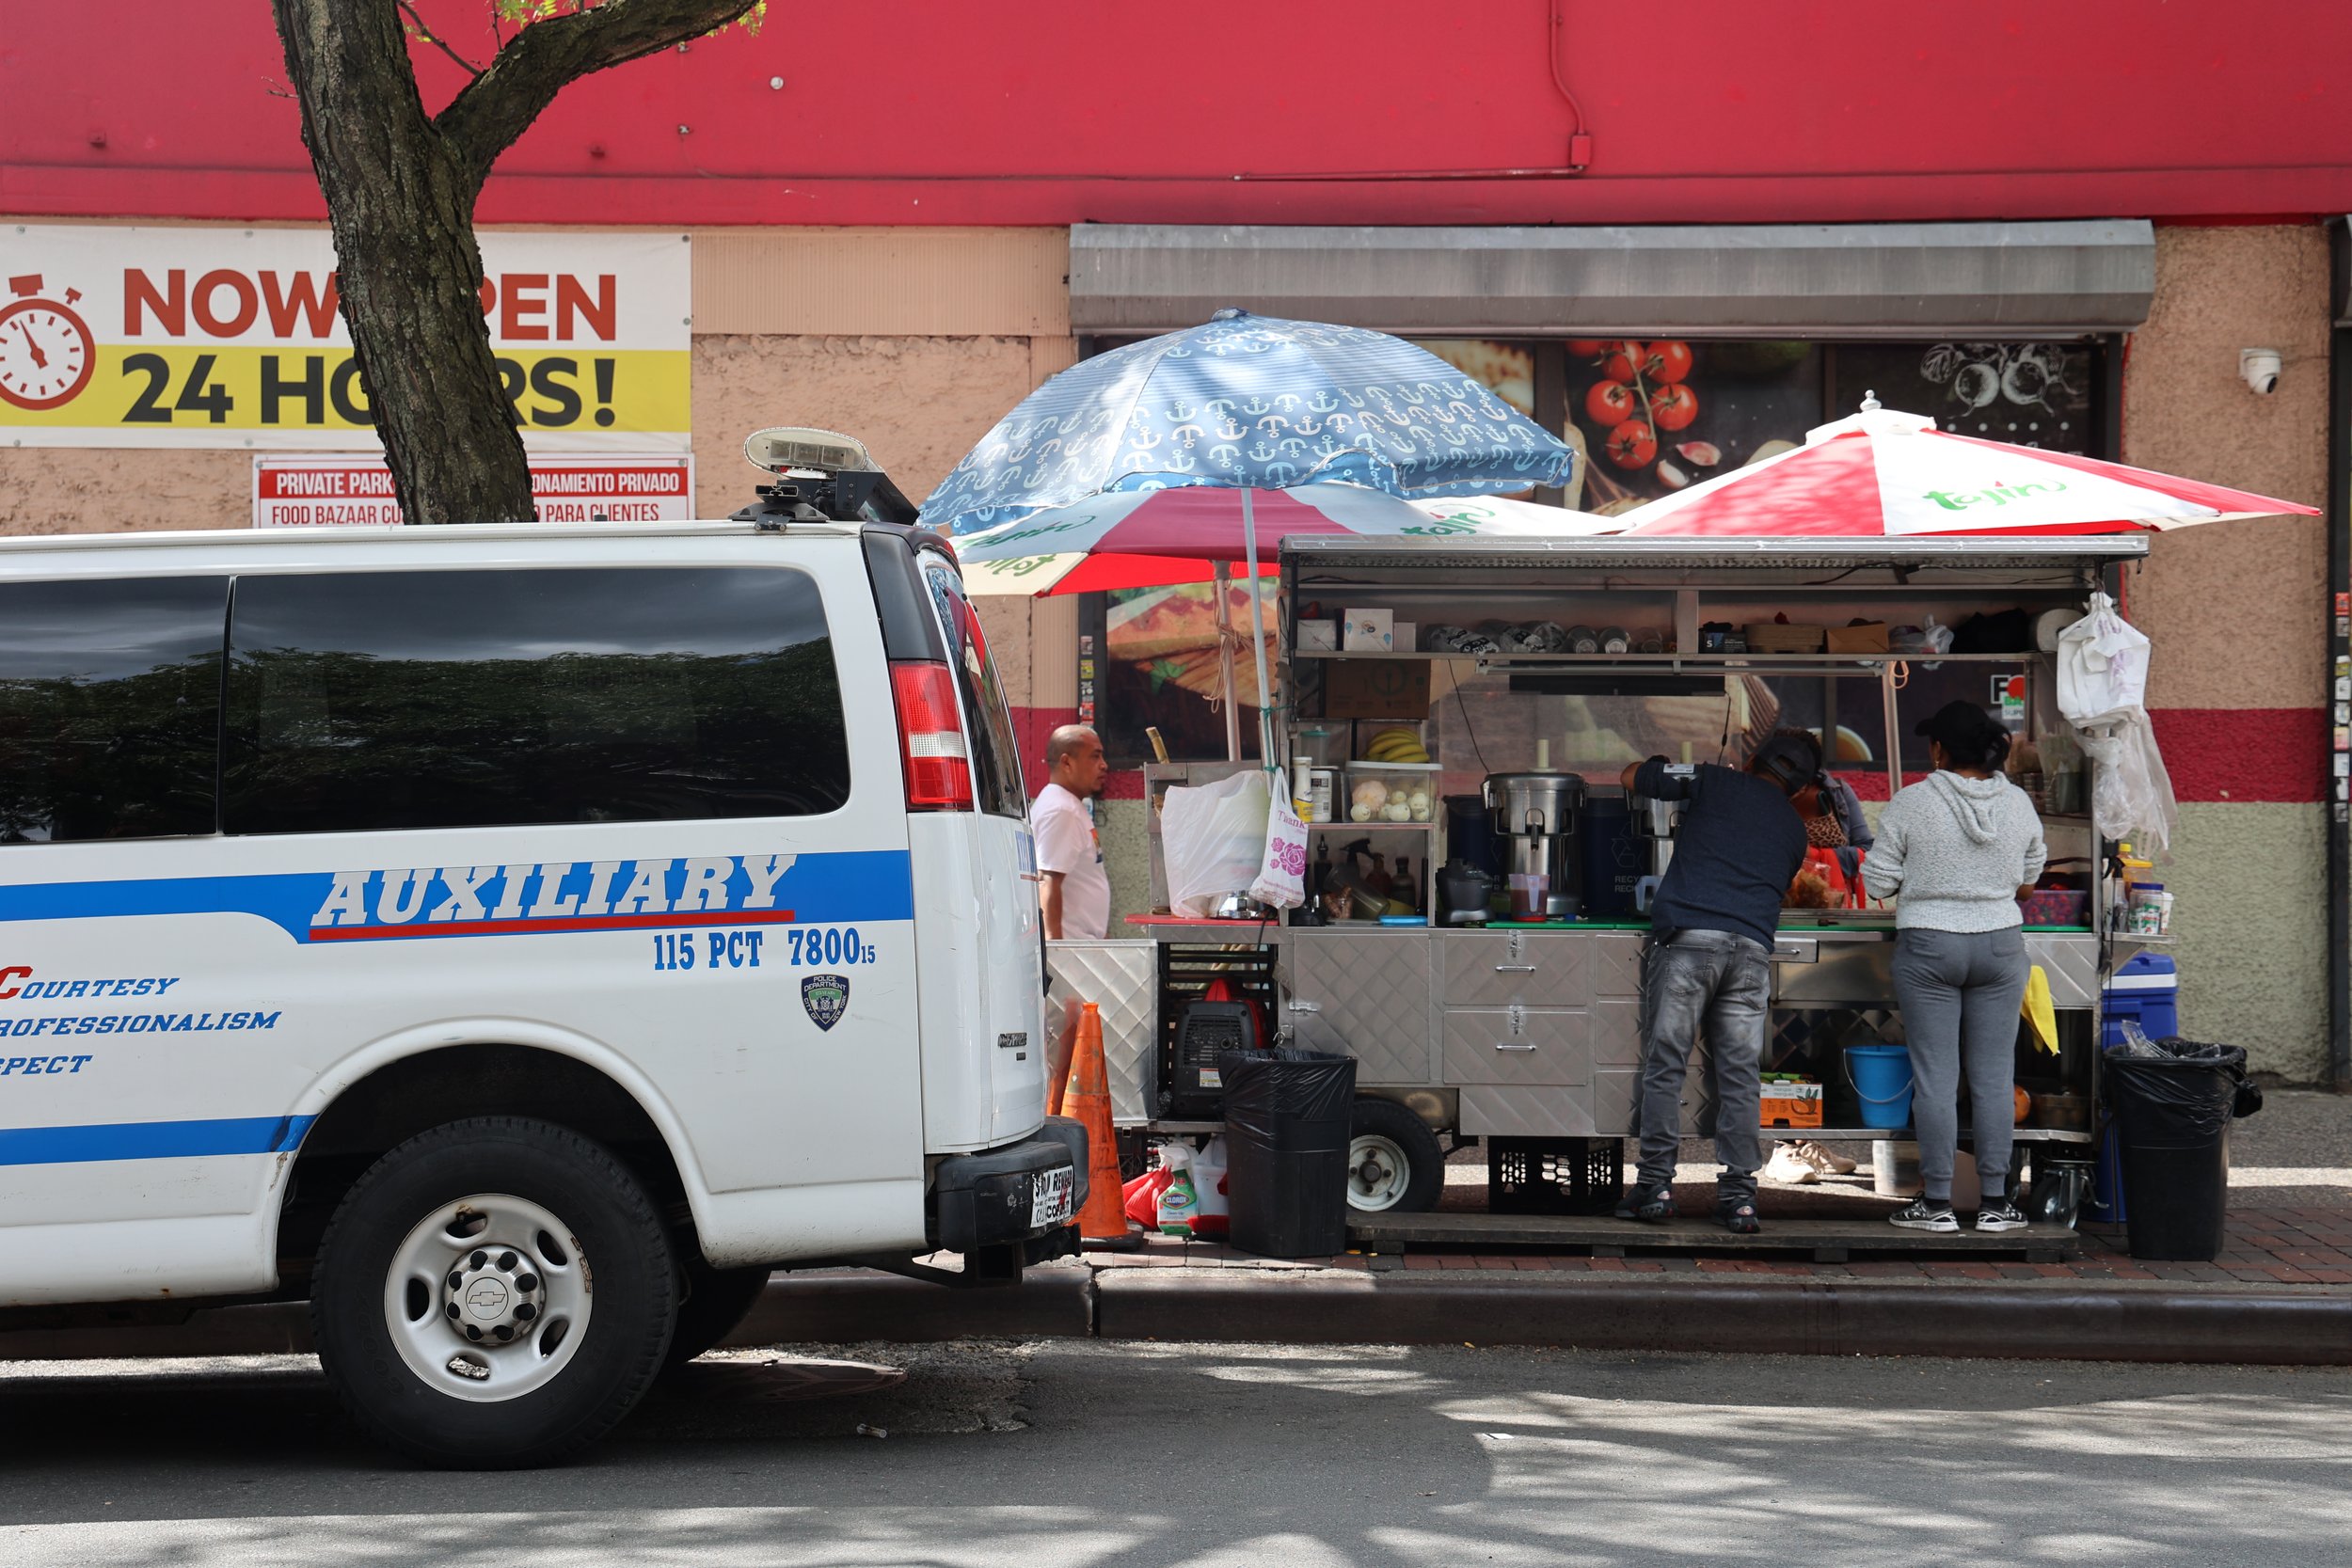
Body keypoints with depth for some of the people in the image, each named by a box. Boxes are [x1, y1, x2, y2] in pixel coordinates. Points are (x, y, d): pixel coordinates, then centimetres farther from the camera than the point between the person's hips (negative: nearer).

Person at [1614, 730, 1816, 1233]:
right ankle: (1739, 1195, 1)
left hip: (1687, 938, -3)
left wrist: (1671, 773, 36)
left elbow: (1632, 777, 16)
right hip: (1752, 950, 3)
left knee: (1664, 1065, 0)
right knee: (1740, 1075, 4)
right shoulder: (1793, 829, 23)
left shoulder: (1717, 782, 10)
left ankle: (1656, 1185, -1)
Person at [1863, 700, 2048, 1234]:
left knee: (1934, 1076, 0)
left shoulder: (1912, 804, -9)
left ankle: (1936, 1201, 3)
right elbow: (2027, 884, 12)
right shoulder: (2018, 804, 2)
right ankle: (1995, 1201, 8)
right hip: (2000, 946, 3)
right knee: (1994, 1074, 6)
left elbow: (1877, 883, -5)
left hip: (1928, 946, -3)